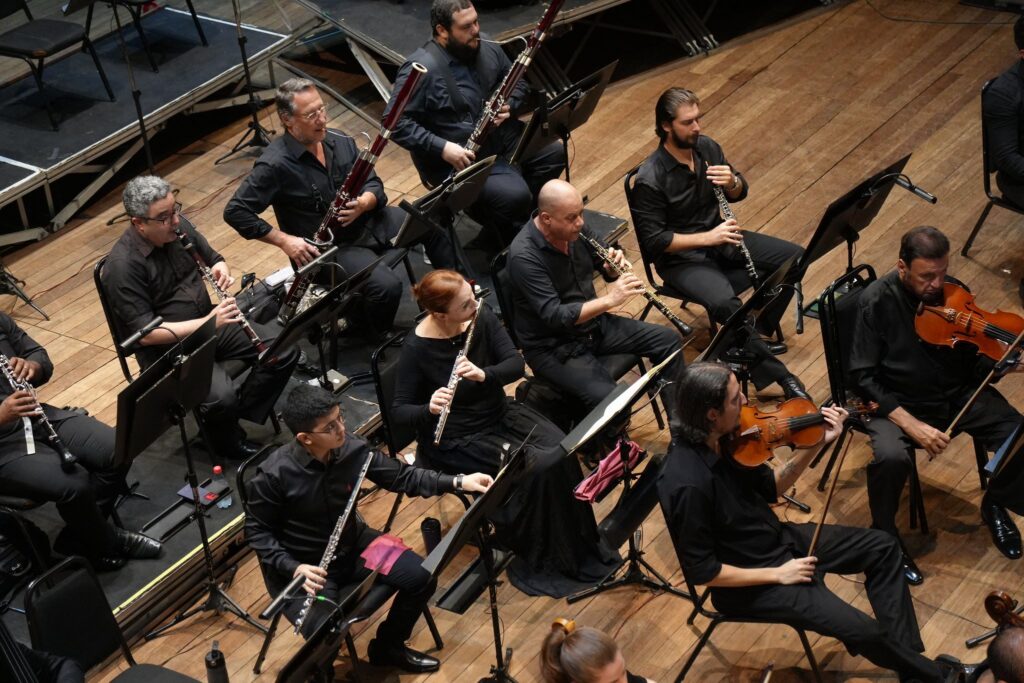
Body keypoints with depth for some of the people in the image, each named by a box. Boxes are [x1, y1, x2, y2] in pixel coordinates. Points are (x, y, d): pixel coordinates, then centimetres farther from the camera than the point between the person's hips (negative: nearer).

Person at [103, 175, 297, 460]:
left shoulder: (178, 225, -3)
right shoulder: (122, 266, -23)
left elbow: (212, 258, 15)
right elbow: (145, 334, -24)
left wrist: (221, 268, -11)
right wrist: (208, 323, -30)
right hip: (168, 348, -7)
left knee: (285, 351, -9)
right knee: (223, 396, -31)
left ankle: (242, 415, 7)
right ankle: (225, 439, 3)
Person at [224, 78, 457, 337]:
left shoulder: (339, 141, 0)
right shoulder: (275, 165, -21)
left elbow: (373, 184, 5)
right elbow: (235, 211, -20)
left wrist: (364, 203, -19)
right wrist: (284, 241, -23)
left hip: (366, 221, 7)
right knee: (387, 286, -28)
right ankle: (369, 335, 3)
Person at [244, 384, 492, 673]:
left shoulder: (351, 449, -14)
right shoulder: (274, 475, -26)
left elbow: (400, 476, -2)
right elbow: (256, 531, -13)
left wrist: (457, 482, -11)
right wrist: (292, 567, -27)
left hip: (351, 545, 5)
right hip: (304, 566, -5)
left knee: (422, 578, -4)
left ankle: (388, 646, 23)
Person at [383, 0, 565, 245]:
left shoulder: (487, 48, 1)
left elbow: (518, 84, 15)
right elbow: (395, 122, -24)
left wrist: (510, 105, -8)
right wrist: (442, 148, -29)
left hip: (500, 135, 8)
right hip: (457, 158, -8)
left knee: (555, 153, -1)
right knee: (514, 194, -25)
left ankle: (517, 211, 18)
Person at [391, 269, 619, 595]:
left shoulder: (482, 317, -9)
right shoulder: (417, 348, -21)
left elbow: (516, 364, -12)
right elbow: (400, 411, -15)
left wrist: (484, 374, -32)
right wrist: (430, 409, -36)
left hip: (500, 413, 5)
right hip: (457, 440, -5)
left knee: (562, 452, -18)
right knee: (536, 468, -24)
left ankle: (580, 545, -1)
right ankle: (539, 562, -4)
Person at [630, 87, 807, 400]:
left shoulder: (706, 147, -3)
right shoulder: (649, 180, -23)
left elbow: (740, 193, 9)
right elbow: (654, 241, -22)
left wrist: (732, 182, -16)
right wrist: (706, 238, -27)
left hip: (718, 236, 7)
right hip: (680, 256, -7)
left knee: (794, 258, -4)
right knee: (725, 302, -35)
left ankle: (756, 334, 8)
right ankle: (775, 373, -23)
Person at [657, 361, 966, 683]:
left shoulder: (722, 440, -10)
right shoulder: (688, 484, -34)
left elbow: (770, 488, 4)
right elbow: (701, 571, -26)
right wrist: (776, 574, -20)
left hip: (779, 539, 9)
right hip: (748, 583, -9)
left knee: (882, 546, 10)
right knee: (862, 630, -15)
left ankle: (907, 655, 14)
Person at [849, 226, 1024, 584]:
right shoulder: (877, 301, -17)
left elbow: (974, 362, 3)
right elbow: (863, 376, -16)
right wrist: (910, 424, -25)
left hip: (958, 393, 4)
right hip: (898, 403, -4)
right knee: (891, 457, -34)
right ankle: (885, 537, -5)